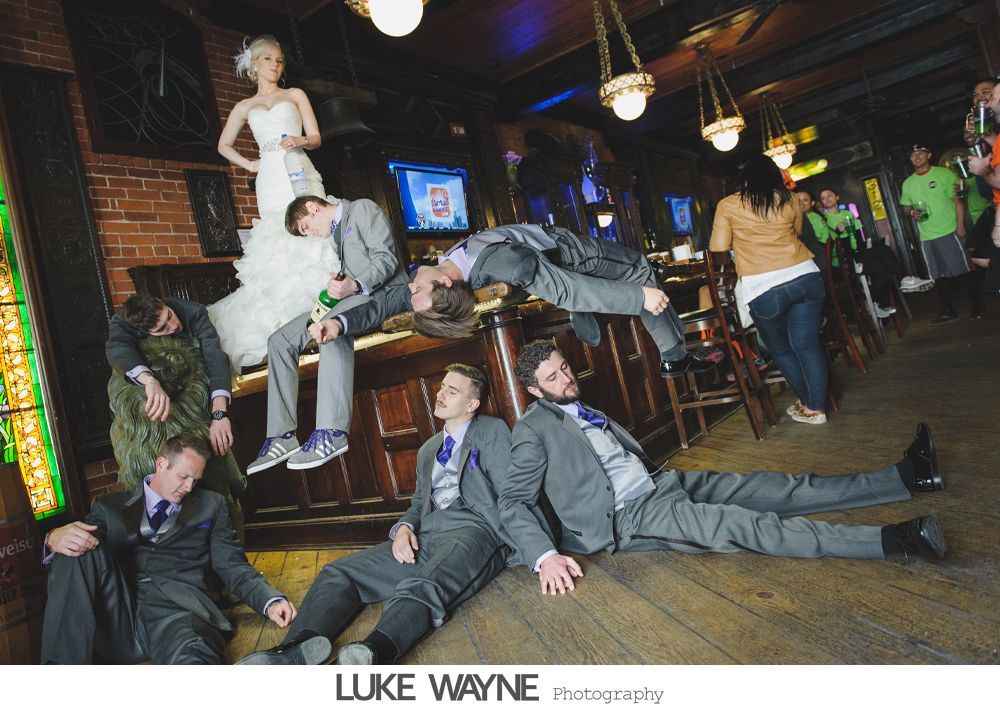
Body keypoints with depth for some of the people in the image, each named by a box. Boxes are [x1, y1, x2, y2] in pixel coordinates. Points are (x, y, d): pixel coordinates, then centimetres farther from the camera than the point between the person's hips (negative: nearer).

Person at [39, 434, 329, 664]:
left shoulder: (210, 506, 21)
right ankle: (63, 665, -27)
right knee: (78, 546, -24)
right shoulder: (111, 506, 23)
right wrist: (56, 538, -15)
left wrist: (270, 600, -5)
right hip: (113, 613, 3)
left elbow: (232, 566, 15)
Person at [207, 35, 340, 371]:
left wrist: (300, 141, -13)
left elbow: (316, 138, 8)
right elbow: (224, 145, 28)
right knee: (278, 245, -9)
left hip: (301, 172, -1)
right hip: (271, 180, 1)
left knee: (312, 238, -15)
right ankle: (289, 316, -7)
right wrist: (249, 165, 13)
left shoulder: (295, 95, 17)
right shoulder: (244, 107, 20)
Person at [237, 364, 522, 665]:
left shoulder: (492, 431, 9)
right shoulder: (428, 450, 29)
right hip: (425, 537, 7)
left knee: (423, 587, -38)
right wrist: (403, 528, 3)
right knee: (337, 572, -10)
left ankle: (372, 653, -59)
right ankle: (296, 650, -31)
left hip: (474, 530, -7)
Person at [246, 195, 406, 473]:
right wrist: (337, 287, -6)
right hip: (350, 298, 9)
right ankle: (282, 436, -11)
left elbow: (386, 258, -10)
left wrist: (356, 286, -26)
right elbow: (348, 278, 18)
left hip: (382, 292, -9)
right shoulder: (334, 234, 28)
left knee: (331, 329, -38)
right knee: (280, 340, -6)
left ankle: (332, 434, -42)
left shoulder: (362, 209, 4)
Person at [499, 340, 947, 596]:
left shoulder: (581, 409, 17)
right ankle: (893, 541, -27)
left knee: (780, 489, 2)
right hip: (627, 517, -8)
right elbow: (512, 502, -13)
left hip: (663, 483, 8)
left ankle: (906, 477, 5)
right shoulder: (533, 429, -8)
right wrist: (545, 556, -27)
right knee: (741, 524, -24)